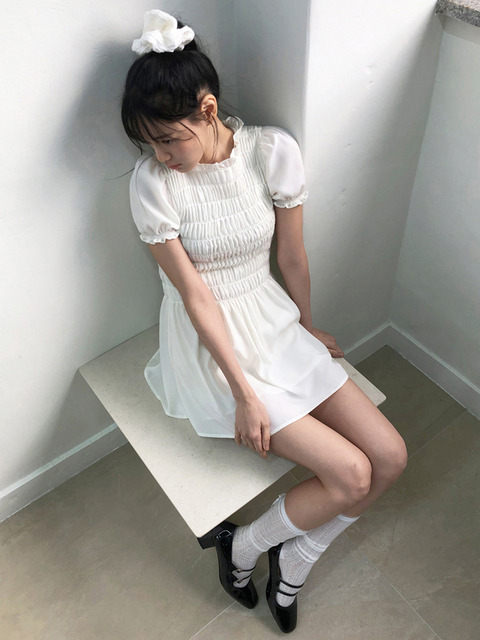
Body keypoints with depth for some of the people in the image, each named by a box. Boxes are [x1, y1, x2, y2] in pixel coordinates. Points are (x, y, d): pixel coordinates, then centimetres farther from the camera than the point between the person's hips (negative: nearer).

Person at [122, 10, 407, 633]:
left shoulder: (273, 151, -9)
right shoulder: (152, 181, -16)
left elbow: (293, 256, 2)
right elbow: (196, 296, -16)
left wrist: (306, 328, 15)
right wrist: (245, 394, -15)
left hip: (273, 320, 5)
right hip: (209, 344, -4)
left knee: (390, 457, -2)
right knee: (351, 476, -11)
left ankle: (291, 565, 20)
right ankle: (240, 546, 16)